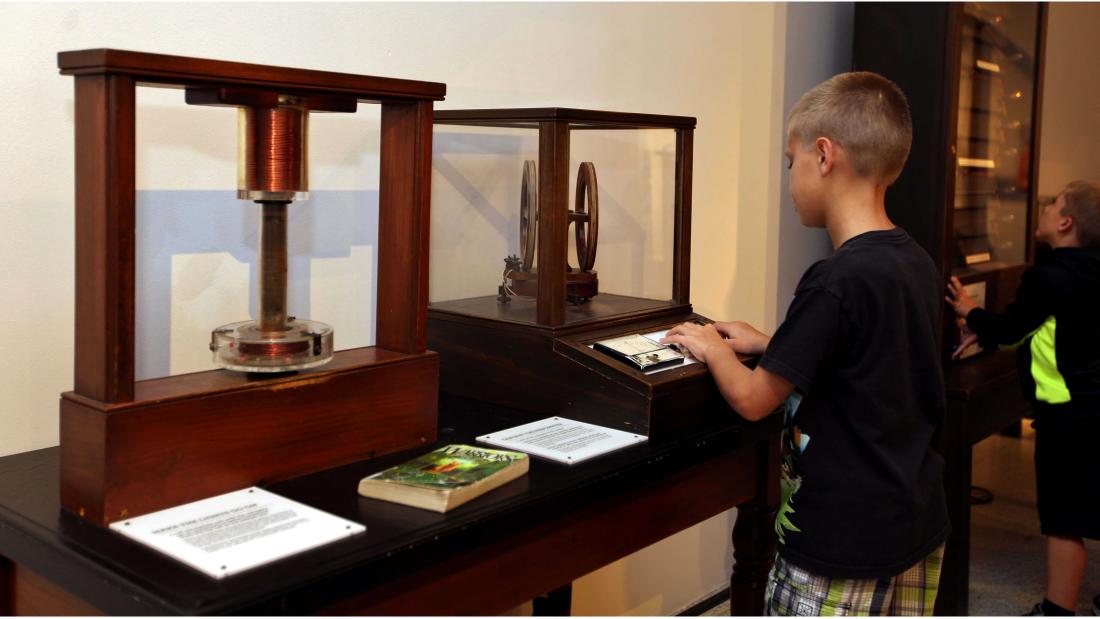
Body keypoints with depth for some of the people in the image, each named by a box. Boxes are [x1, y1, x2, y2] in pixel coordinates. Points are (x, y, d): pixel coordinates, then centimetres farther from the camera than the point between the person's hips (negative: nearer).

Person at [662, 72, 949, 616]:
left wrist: (712, 349, 3)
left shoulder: (835, 280, -23)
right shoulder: (920, 266, 2)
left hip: (843, 545, -8)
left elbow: (752, 399, -15)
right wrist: (768, 343, 17)